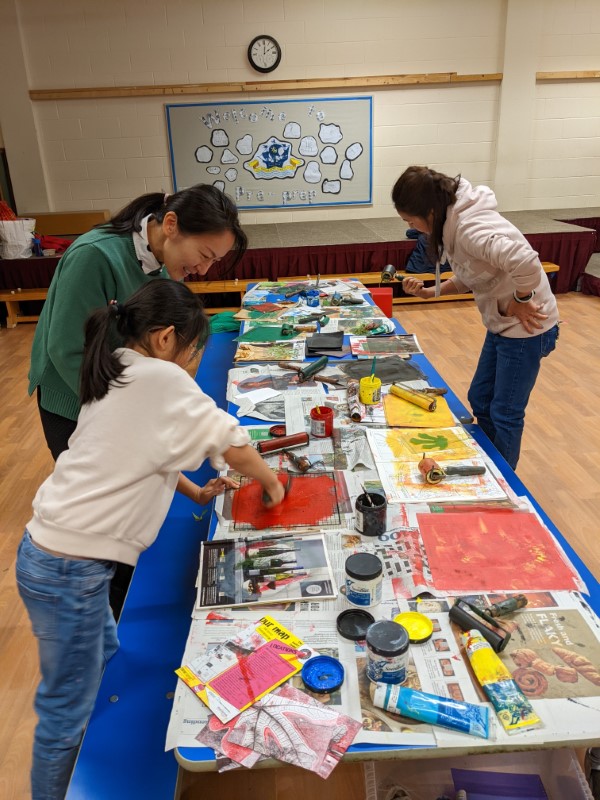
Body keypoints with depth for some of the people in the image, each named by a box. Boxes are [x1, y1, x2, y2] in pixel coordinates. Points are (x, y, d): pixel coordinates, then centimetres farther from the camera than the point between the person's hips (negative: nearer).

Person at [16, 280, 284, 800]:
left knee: (105, 661, 26)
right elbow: (234, 446, -13)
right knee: (68, 708, 9)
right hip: (69, 570, -10)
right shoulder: (160, 379, -18)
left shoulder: (116, 376, 8)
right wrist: (272, 483, 5)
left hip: (56, 554, 10)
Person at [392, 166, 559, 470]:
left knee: (505, 414, 5)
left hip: (526, 329, -9)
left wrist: (519, 302, -24)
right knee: (480, 400, 19)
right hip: (502, 325, 10)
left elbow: (526, 263, -41)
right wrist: (429, 291, -1)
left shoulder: (470, 228, -28)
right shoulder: (452, 223, 1)